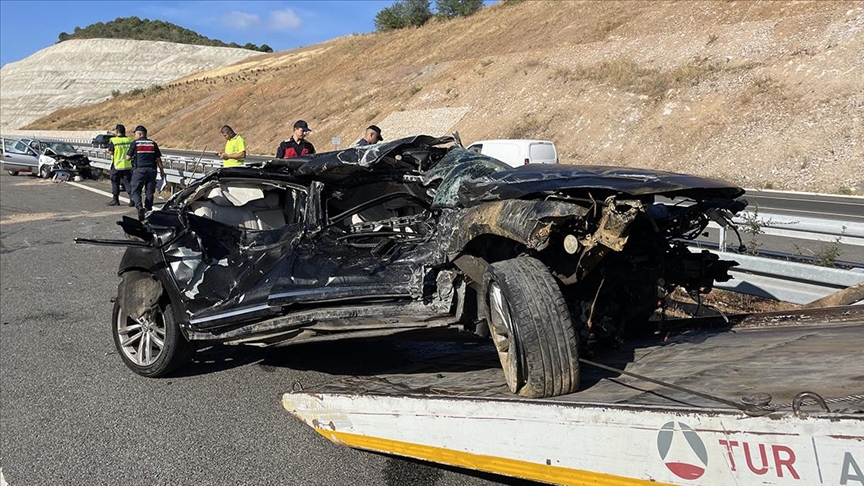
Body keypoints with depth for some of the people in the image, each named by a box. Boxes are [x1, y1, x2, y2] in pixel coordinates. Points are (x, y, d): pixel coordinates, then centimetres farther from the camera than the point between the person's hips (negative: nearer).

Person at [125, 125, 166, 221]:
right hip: (151, 170, 3)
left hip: (139, 170, -3)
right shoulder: (153, 144, 9)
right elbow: (158, 159, 8)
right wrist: (162, 172, 13)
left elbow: (128, 158, 1)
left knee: (135, 191, 1)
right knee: (149, 192, 9)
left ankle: (139, 206, -22)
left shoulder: (134, 143, -1)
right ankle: (148, 210, 9)